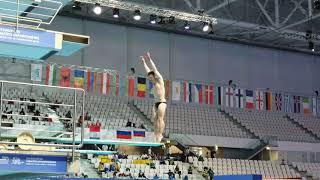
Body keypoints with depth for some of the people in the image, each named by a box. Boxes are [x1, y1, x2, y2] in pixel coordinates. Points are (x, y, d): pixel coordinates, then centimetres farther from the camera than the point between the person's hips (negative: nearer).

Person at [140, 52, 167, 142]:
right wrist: (144, 62, 30)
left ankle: (160, 135, -19)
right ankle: (156, 136, -5)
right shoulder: (154, 82, 16)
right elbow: (148, 71, 25)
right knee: (155, 120, -1)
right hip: (156, 103, 8)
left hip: (162, 102, -8)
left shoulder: (160, 80, -3)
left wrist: (149, 59, -9)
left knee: (160, 119, -14)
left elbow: (155, 69, -8)